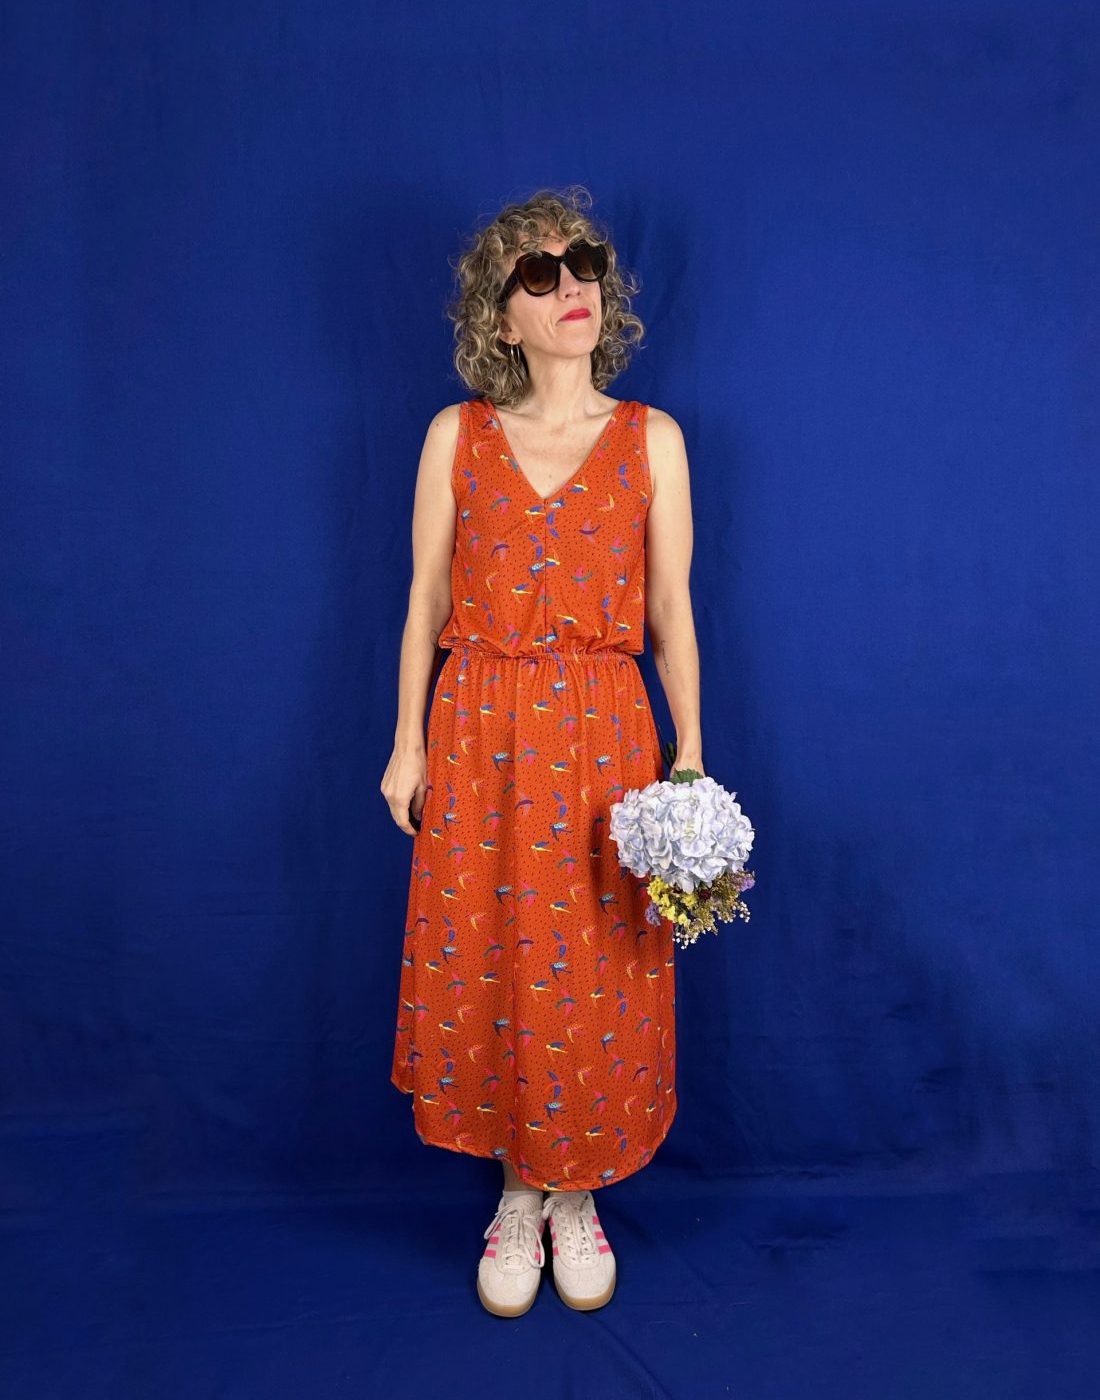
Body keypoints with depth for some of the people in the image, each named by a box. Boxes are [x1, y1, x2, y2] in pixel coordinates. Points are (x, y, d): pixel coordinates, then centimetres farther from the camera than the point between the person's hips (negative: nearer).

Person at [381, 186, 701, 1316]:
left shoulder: (651, 439, 3)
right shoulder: (456, 435, 4)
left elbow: (672, 611, 3)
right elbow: (424, 601, 5)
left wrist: (691, 755, -1)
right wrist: (408, 745, 3)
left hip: (600, 734, 0)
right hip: (478, 734, 1)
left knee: (595, 975, 7)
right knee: (483, 965, 7)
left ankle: (576, 1193, 32)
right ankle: (518, 1192, 32)